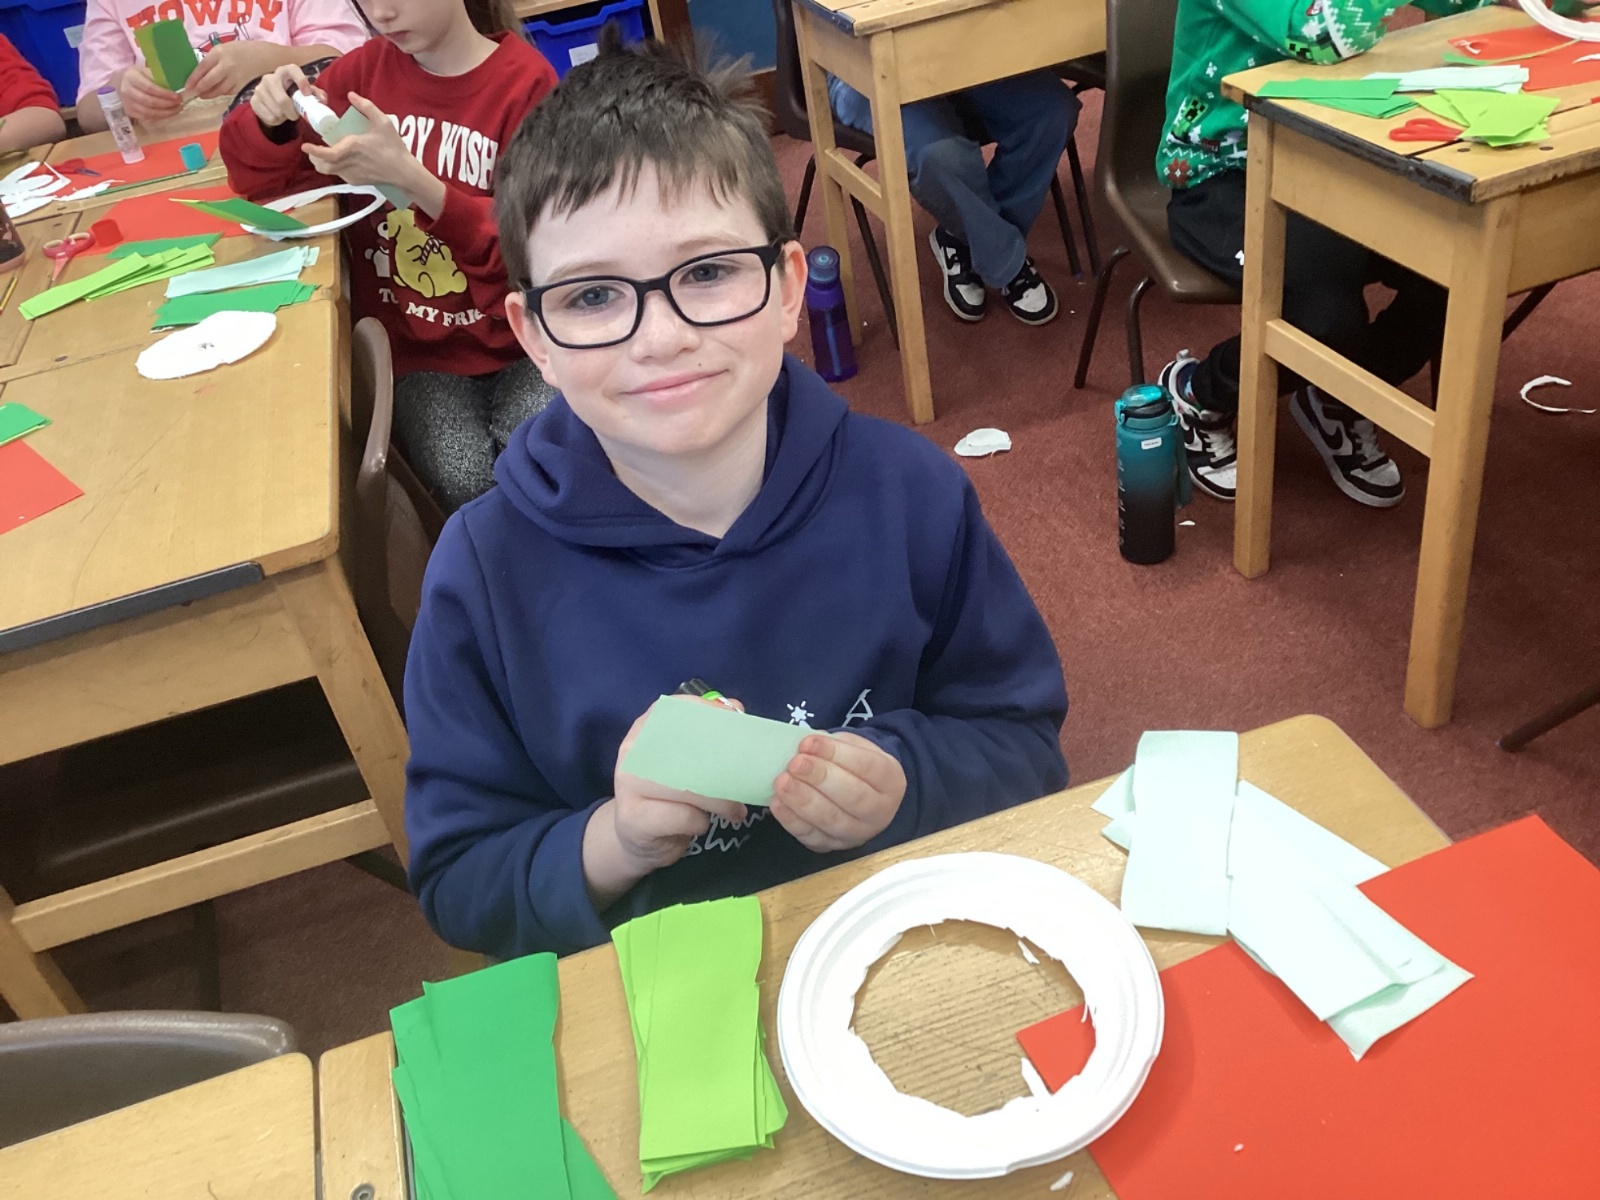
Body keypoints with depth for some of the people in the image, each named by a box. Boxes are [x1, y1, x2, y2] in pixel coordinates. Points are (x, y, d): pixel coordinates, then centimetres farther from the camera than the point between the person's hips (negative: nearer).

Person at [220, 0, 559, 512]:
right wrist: (271, 122, -10)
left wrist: (414, 181, -27)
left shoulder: (524, 80, -7)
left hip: (517, 339, -2)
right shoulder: (364, 70, 6)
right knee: (465, 487, -25)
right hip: (416, 351, 2)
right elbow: (258, 179, 14)